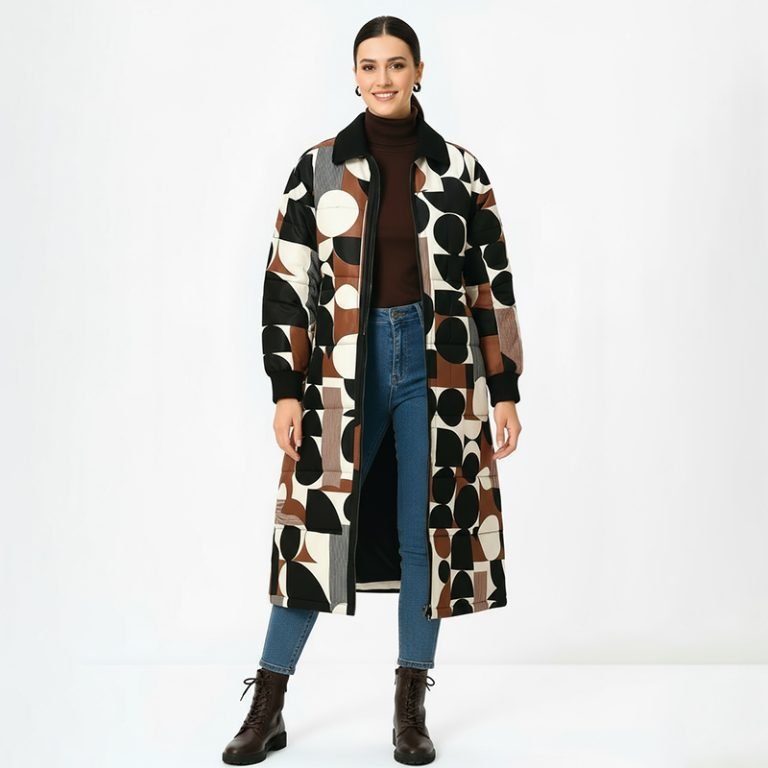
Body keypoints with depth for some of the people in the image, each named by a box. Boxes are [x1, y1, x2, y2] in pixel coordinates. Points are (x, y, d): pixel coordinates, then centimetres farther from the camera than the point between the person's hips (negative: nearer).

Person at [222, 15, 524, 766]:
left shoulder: (458, 167, 4)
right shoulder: (318, 166, 3)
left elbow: (492, 285, 5)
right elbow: (286, 282, 1)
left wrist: (505, 392, 1)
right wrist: (285, 389, -5)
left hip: (436, 365, 1)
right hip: (344, 367, 0)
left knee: (426, 530, 6)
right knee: (316, 526, 2)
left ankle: (411, 707, 21)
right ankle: (267, 707, 15)